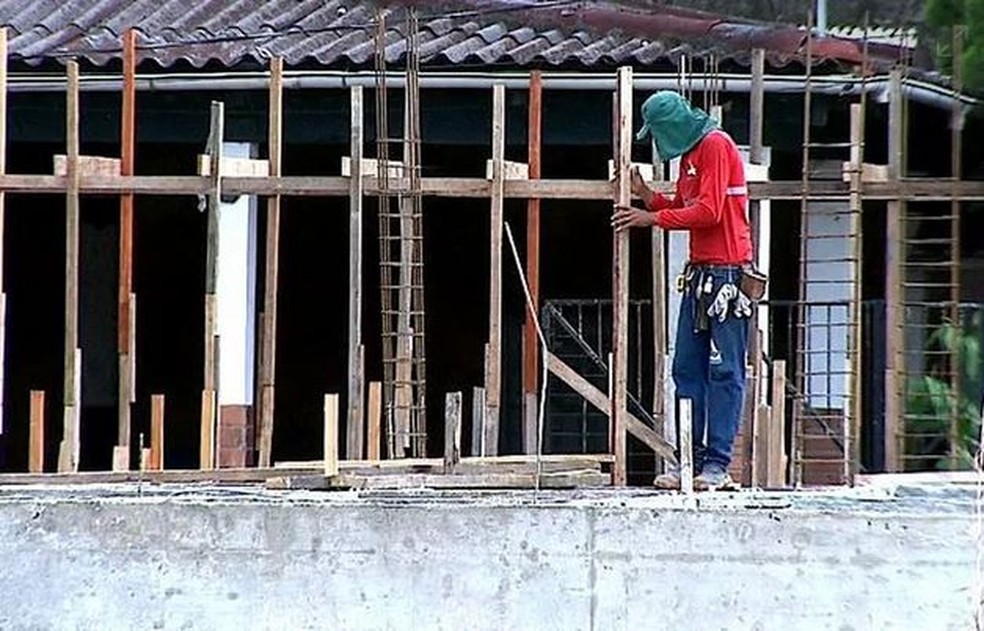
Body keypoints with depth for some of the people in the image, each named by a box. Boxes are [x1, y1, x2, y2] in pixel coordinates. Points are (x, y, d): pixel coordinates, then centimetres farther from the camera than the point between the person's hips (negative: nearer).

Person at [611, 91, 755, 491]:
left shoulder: (716, 146, -10)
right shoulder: (689, 154, 19)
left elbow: (709, 212, -18)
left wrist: (652, 218, -11)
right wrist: (646, 196, 4)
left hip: (727, 273, -10)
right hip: (699, 274, 10)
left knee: (724, 371, -7)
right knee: (688, 369, 7)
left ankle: (717, 463, -7)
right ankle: (690, 459, 9)